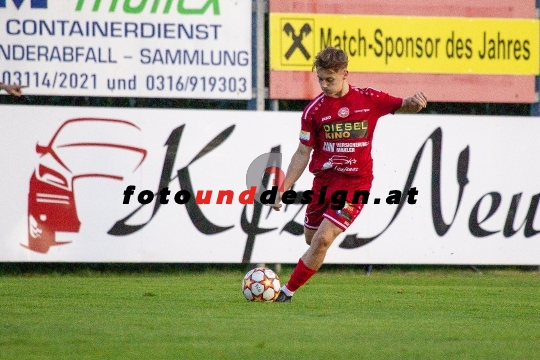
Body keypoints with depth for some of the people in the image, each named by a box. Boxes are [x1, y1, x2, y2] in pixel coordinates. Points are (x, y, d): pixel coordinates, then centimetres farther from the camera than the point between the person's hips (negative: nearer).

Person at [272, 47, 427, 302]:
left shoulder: (368, 99, -3)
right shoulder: (314, 110, 0)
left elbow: (405, 106, 9)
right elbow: (303, 152, 4)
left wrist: (414, 103, -17)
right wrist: (284, 188, -1)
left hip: (355, 183, -3)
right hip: (323, 180, 3)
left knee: (323, 239, -16)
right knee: (311, 238, 12)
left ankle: (288, 291, -7)